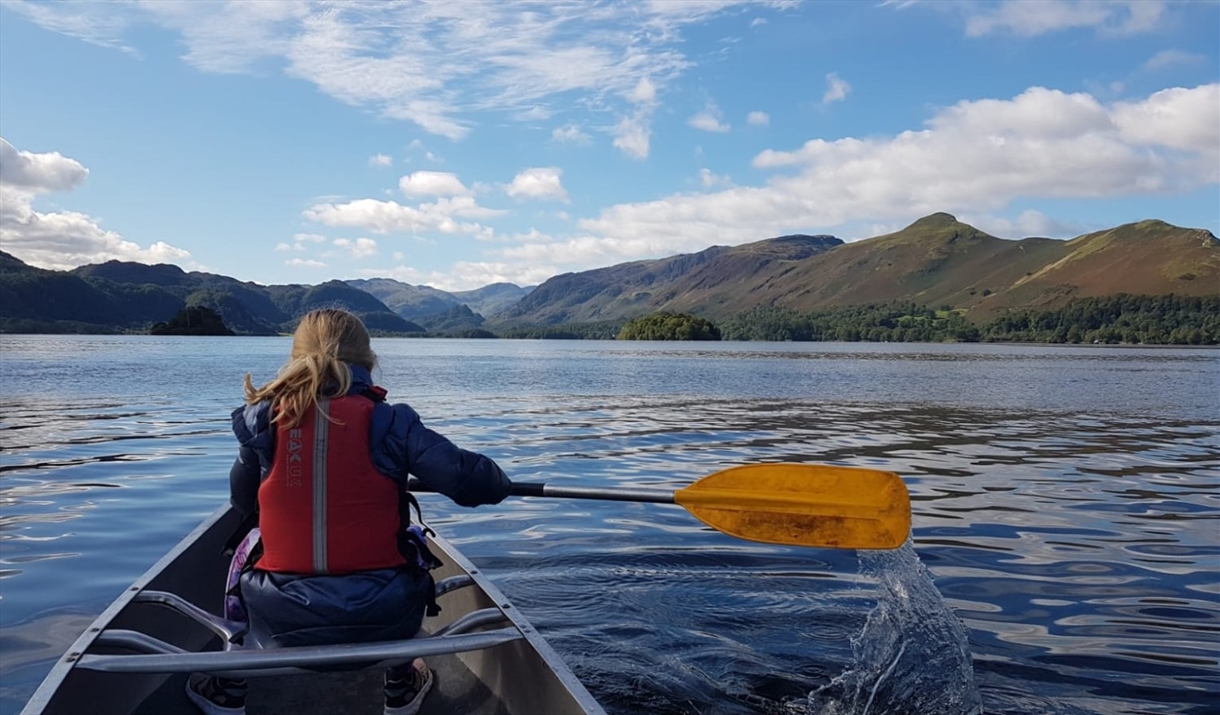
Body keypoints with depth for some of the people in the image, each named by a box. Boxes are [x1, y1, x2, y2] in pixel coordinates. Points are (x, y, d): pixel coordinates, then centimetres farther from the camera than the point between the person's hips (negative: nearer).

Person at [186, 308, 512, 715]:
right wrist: (497, 483, 10)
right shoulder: (389, 423, -9)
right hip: (380, 617, -1)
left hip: (282, 618, 2)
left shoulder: (264, 422, -3)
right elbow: (468, 479, -14)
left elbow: (242, 503, 12)